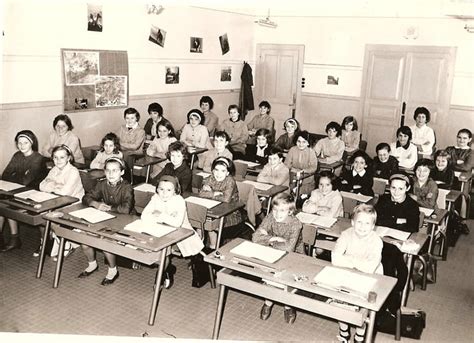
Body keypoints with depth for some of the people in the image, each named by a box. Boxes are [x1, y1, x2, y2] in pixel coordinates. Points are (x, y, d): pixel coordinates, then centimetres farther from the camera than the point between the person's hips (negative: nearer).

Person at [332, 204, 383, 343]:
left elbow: (370, 268, -34)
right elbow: (335, 259, -28)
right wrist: (359, 262, -29)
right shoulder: (346, 235, -14)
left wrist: (349, 258, -25)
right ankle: (344, 331, 15)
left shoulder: (376, 241, -21)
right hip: (348, 278, 2)